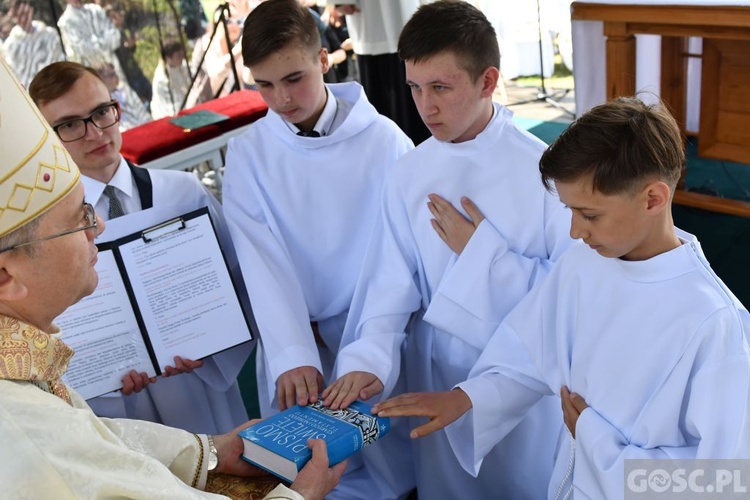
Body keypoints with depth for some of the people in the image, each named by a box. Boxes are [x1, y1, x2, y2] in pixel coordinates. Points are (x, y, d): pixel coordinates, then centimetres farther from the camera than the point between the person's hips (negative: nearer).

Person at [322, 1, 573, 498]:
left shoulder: (540, 168, -17)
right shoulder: (409, 174, -6)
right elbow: (391, 280, -10)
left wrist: (481, 250, -19)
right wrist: (368, 360, -24)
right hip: (438, 373, 3)